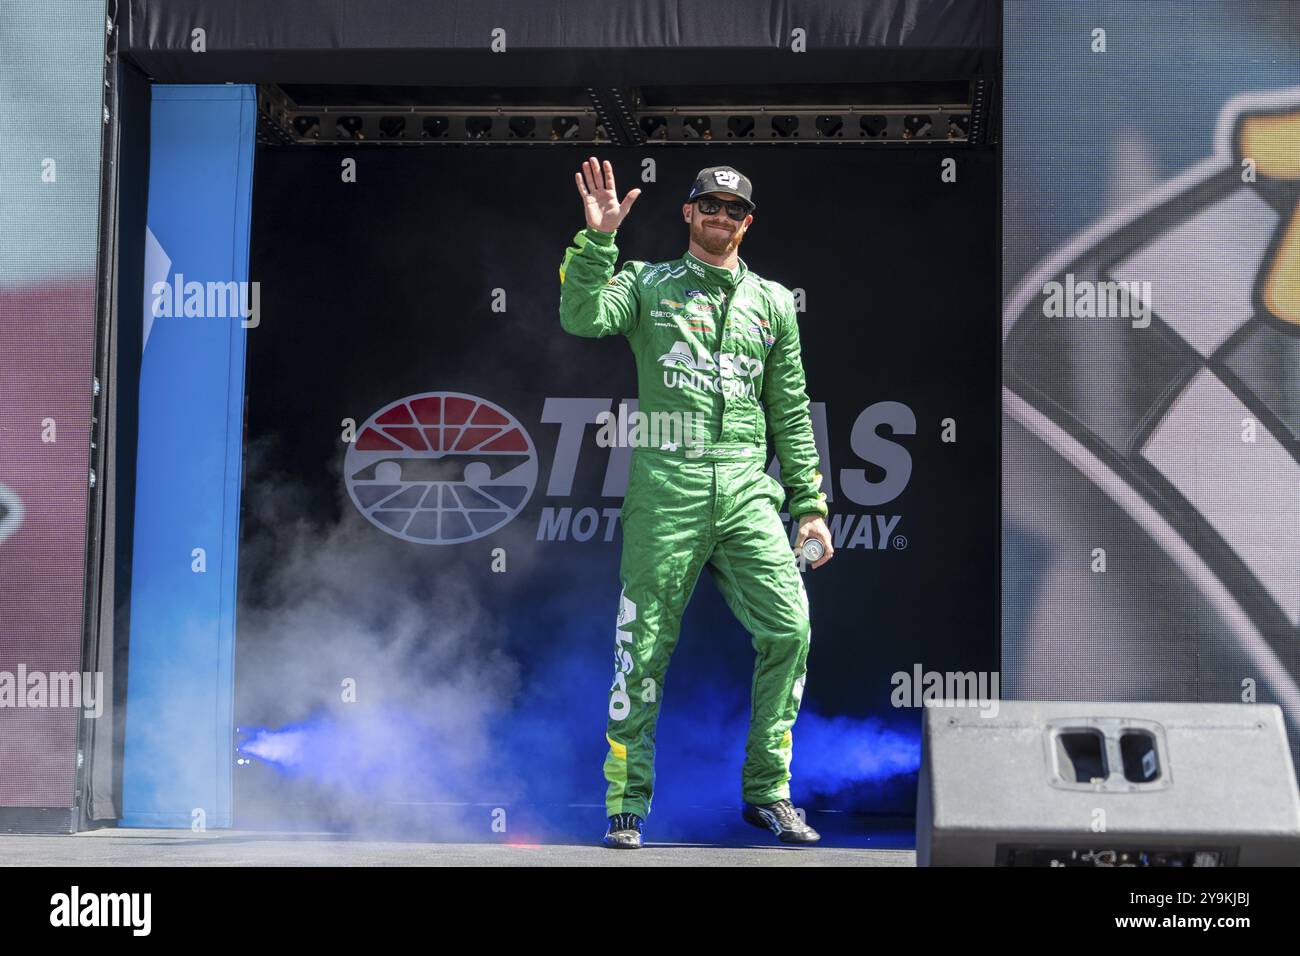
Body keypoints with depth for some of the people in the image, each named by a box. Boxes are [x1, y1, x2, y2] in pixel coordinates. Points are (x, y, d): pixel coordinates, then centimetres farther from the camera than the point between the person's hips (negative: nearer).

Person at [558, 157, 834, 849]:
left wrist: (810, 505, 12)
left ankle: (767, 792, 6)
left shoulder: (772, 302, 19)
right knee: (644, 645, -2)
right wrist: (598, 238, -18)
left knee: (789, 630, -8)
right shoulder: (647, 284, 11)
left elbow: (790, 414, 18)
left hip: (748, 490, 3)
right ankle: (627, 804, 8)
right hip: (665, 487, -3)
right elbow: (583, 318, -10)